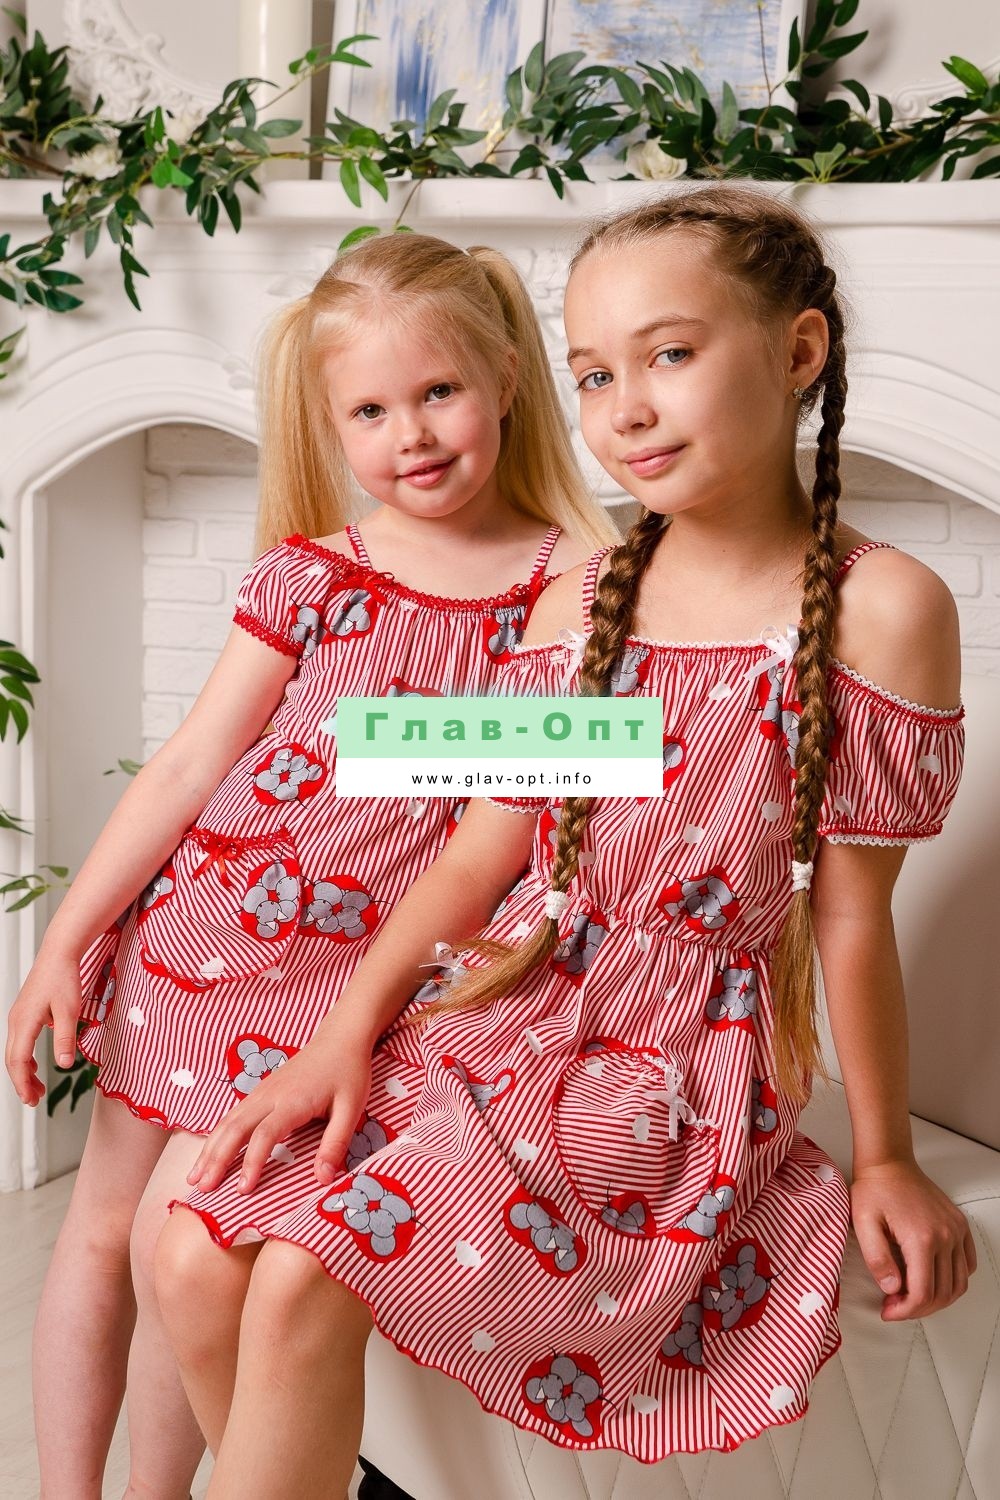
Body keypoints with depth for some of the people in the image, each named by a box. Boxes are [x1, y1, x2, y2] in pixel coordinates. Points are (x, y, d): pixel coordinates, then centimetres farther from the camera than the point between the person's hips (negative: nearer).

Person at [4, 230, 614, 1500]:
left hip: (358, 972, -3)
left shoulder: (576, 587, -6)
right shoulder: (310, 576, -2)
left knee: (181, 1243, -4)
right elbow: (191, 763, 0)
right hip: (197, 923, 3)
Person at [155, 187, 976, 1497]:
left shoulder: (879, 606, -10)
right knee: (201, 1259, -7)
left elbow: (850, 911, -6)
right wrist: (349, 1033, -3)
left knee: (308, 1283, -21)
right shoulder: (577, 604, 7)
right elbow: (484, 851, 7)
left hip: (677, 1069, -5)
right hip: (498, 1011, 6)